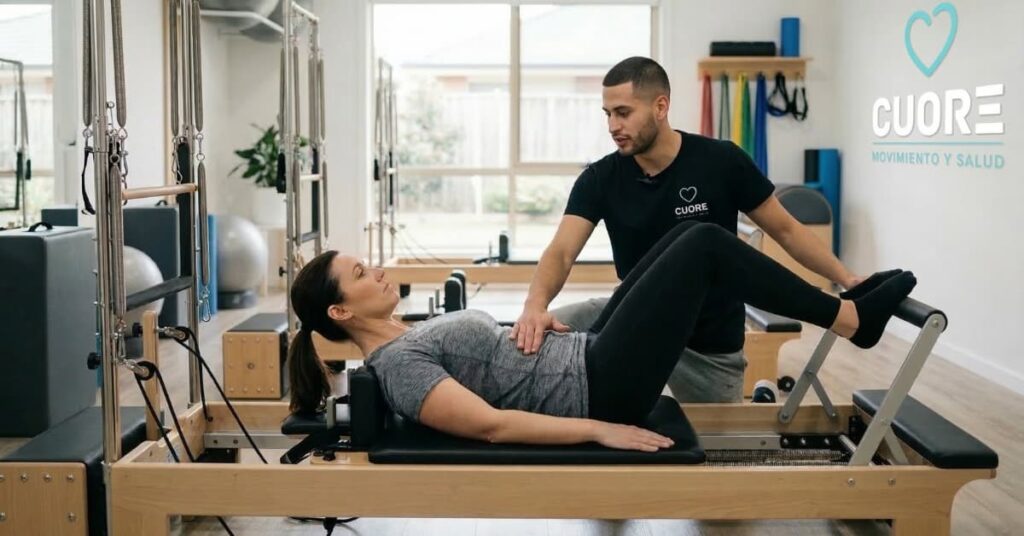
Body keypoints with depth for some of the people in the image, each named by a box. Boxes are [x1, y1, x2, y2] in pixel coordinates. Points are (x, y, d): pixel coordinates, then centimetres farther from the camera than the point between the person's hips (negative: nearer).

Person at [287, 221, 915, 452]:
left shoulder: (413, 336, 13)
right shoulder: (398, 367, -16)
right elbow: (491, 424, -25)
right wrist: (600, 430, -25)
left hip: (586, 352, 10)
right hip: (599, 386, -10)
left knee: (694, 235, 5)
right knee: (704, 246, -9)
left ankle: (840, 303, 15)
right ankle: (853, 319, 5)